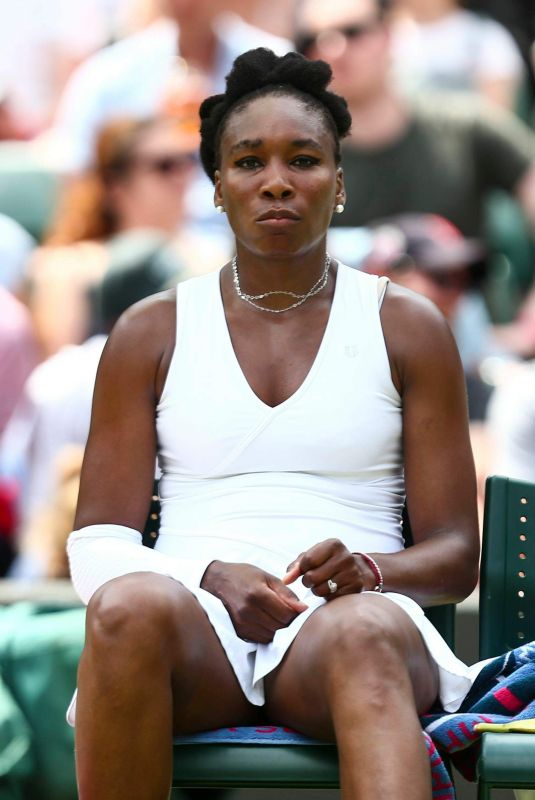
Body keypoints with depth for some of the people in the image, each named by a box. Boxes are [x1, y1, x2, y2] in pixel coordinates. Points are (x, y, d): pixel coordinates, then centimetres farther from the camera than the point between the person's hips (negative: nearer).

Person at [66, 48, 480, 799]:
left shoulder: (409, 330, 15)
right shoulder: (150, 334, 17)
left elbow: (455, 555, 11)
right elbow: (98, 542, 10)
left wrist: (369, 569, -13)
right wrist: (213, 578, -12)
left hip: (350, 618, -1)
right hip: (196, 629, 1)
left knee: (364, 634, -40)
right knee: (134, 607, -38)